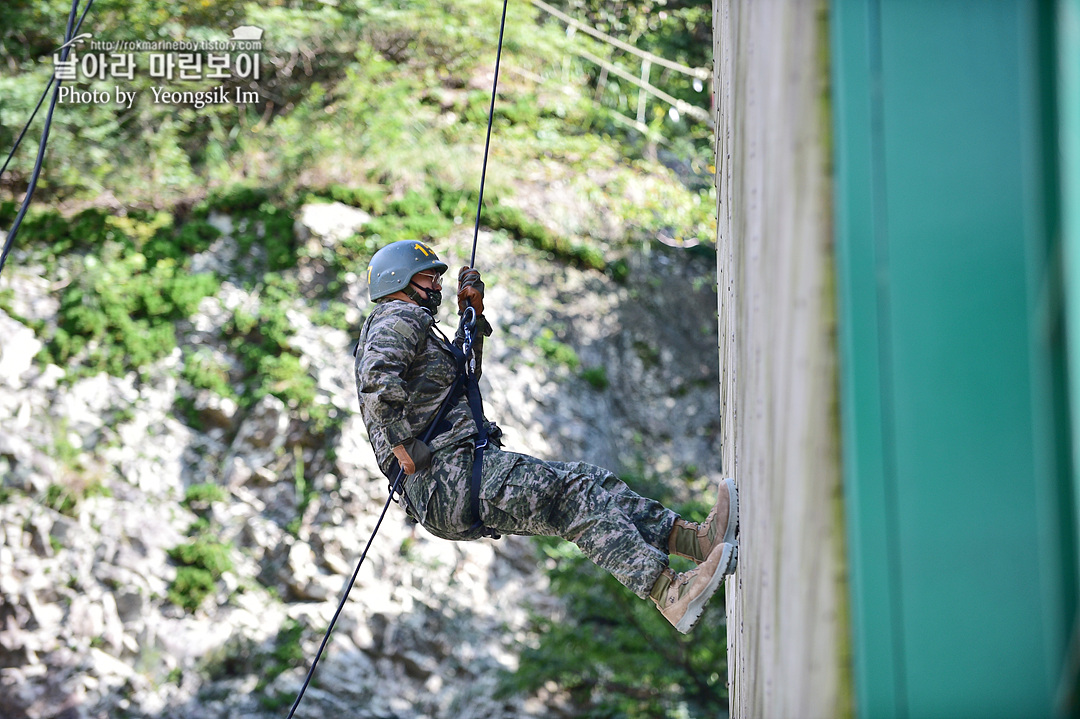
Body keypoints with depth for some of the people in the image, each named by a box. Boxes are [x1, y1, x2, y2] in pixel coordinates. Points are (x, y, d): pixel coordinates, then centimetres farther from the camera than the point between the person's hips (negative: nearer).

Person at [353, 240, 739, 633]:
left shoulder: (409, 323, 30)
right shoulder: (400, 318, -3)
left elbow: (464, 374, 44)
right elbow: (378, 379, -24)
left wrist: (472, 316, 32)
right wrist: (403, 444, -23)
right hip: (448, 472, -11)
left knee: (591, 482, 0)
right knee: (571, 493, -21)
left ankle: (695, 538, -13)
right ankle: (669, 595, -32)